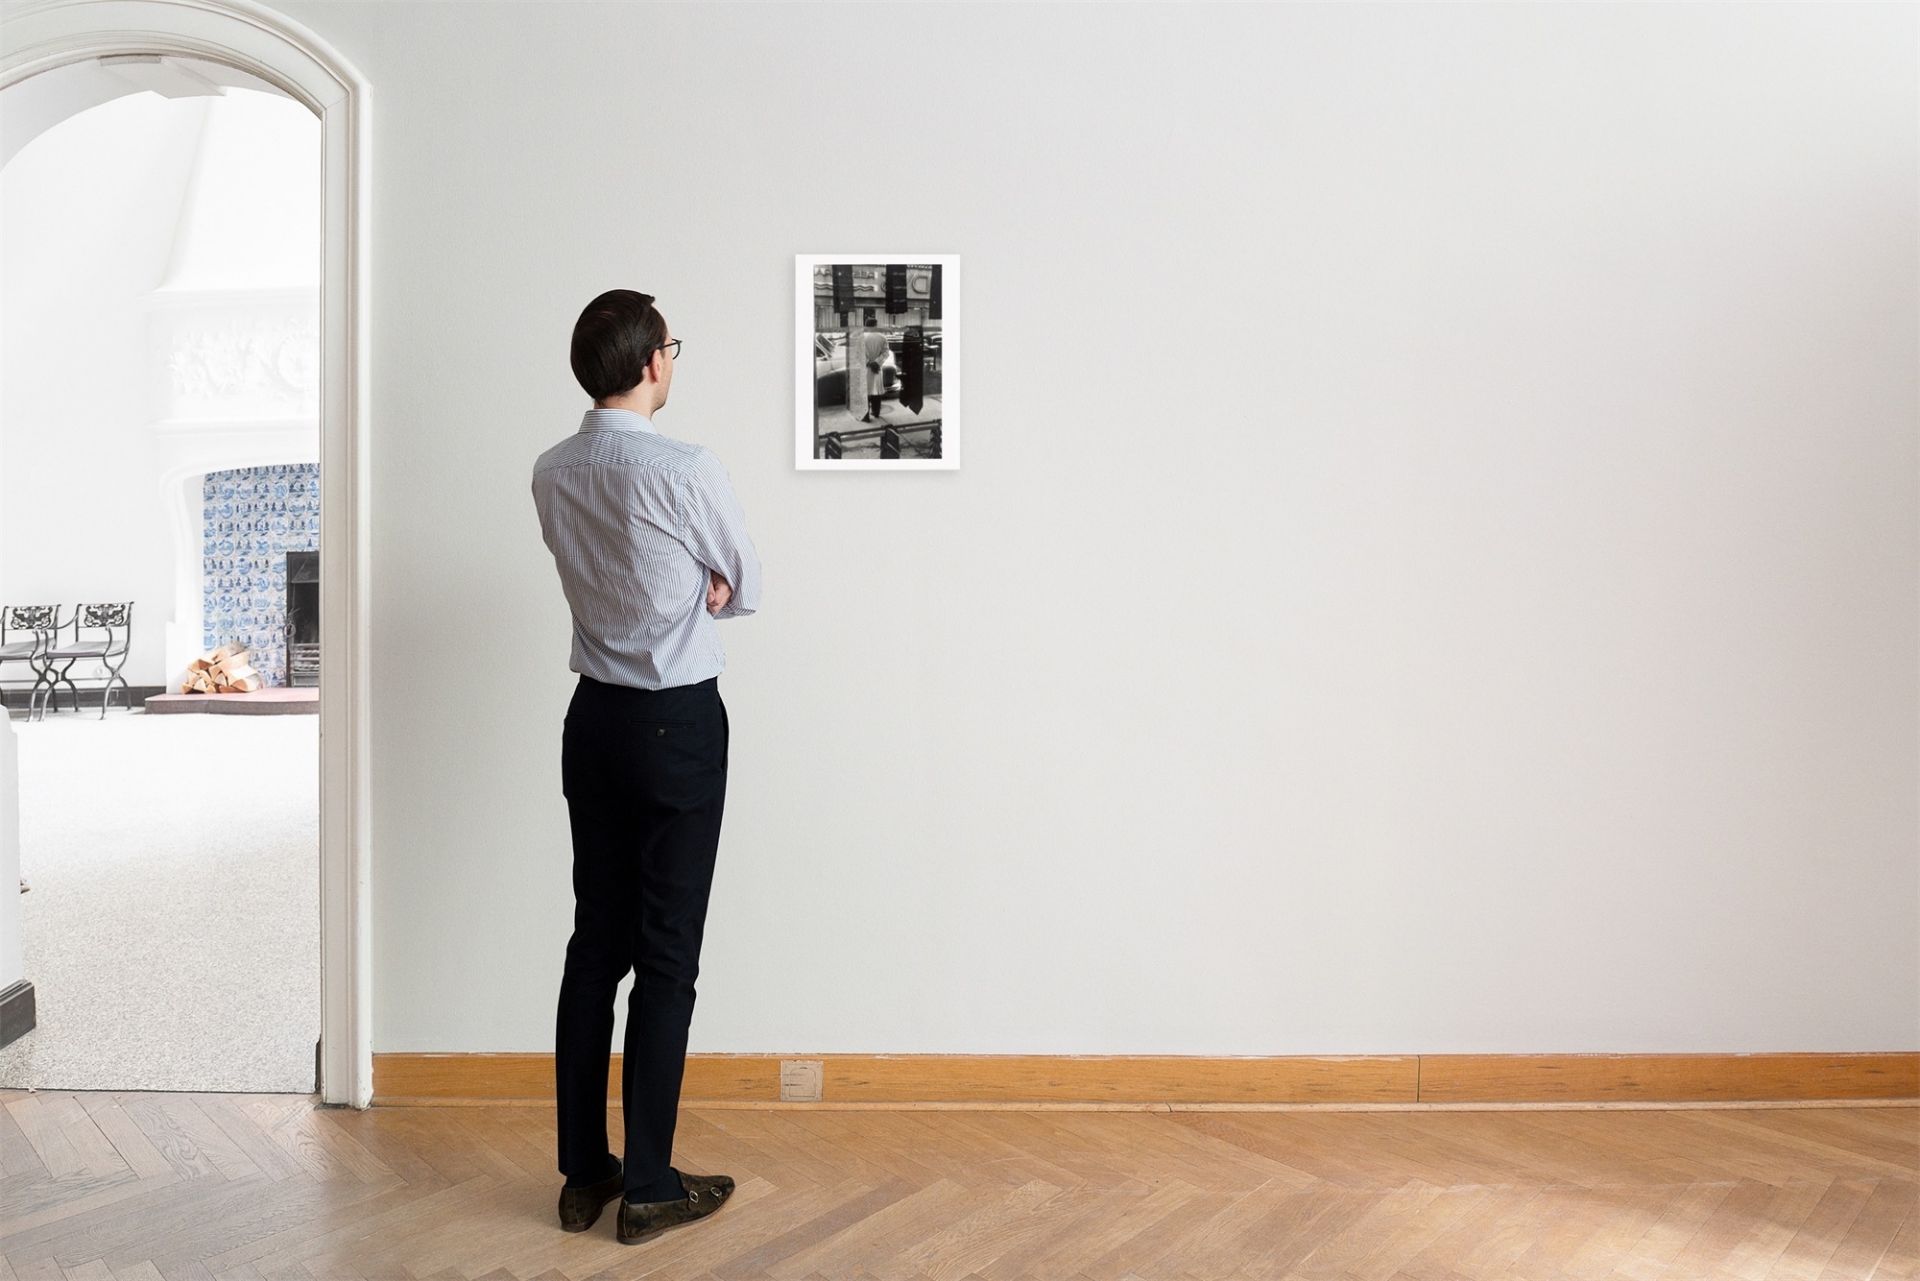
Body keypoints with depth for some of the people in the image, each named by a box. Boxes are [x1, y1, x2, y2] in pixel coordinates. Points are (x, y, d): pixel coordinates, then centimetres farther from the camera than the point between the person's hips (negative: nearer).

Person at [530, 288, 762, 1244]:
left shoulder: (551, 475, 4)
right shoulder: (689, 472, -15)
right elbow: (745, 591, -2)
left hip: (595, 716, 6)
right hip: (679, 723, -6)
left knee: (595, 942, 12)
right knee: (668, 956, 2)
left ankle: (583, 1173, 22)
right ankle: (648, 1184, 12)